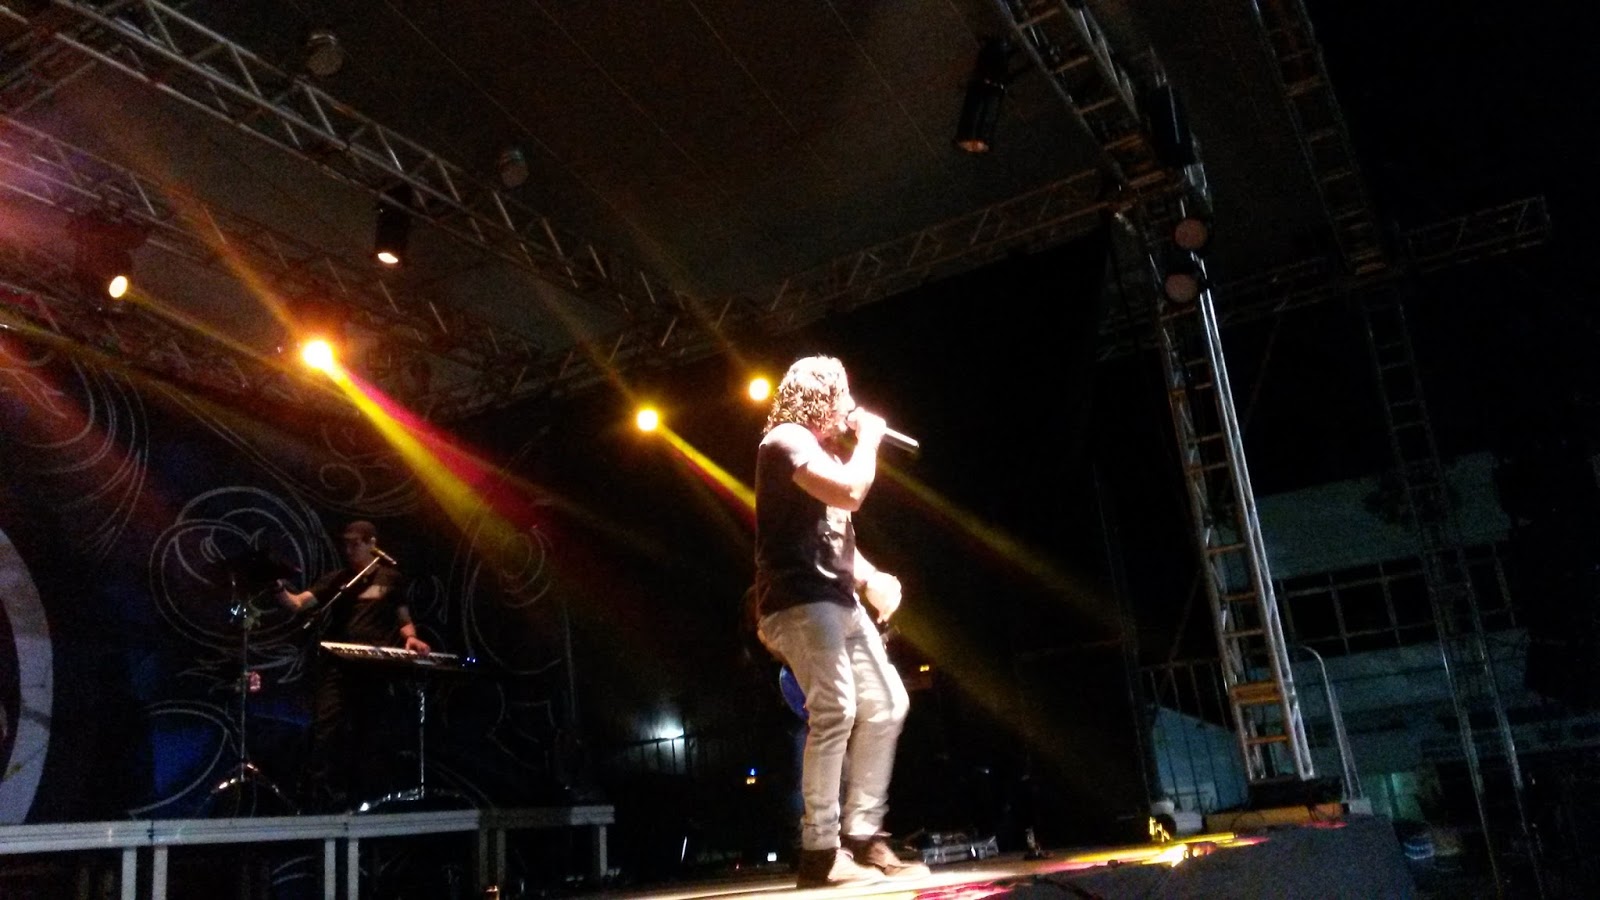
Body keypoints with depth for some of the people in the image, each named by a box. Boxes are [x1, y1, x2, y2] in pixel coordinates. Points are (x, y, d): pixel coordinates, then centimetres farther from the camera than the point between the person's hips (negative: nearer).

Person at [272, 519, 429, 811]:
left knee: (371, 733, 4)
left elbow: (403, 619, 16)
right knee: (326, 729, -12)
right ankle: (322, 799, -9)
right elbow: (297, 604, 1)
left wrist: (410, 637, -6)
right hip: (336, 664, 1)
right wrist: (279, 589, -20)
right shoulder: (336, 580, 13)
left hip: (375, 667, 0)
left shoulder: (390, 578, 12)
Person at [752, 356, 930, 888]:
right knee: (835, 711, -19)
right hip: (800, 601, -10)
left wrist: (871, 579, 10)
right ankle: (821, 853, -13)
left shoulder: (825, 450, 25)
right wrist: (869, 437, -4)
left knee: (885, 705, 8)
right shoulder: (788, 439, -6)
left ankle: (861, 835, 13)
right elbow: (850, 493, -21)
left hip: (837, 601, 10)